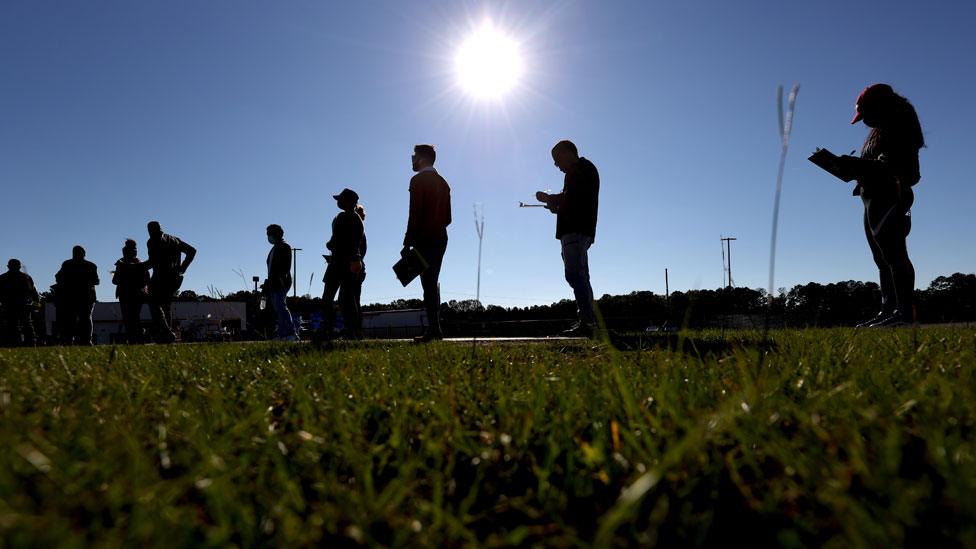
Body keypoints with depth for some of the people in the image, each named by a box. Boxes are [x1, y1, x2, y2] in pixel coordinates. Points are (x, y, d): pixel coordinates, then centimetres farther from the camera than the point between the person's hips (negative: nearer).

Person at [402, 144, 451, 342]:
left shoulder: (419, 180, -6)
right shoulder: (442, 182, 18)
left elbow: (415, 213, -14)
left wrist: (407, 243, -14)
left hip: (424, 239, -8)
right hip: (440, 238, 8)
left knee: (428, 283, -10)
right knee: (432, 282, 12)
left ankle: (433, 328, -13)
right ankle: (436, 328, 11)